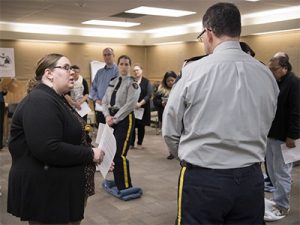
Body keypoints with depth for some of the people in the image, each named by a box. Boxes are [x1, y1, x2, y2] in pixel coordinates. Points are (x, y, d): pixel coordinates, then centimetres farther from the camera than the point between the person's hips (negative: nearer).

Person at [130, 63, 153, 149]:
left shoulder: (146, 82, 2)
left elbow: (149, 95, -6)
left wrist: (140, 103, -15)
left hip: (143, 108, 0)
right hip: (131, 107, 1)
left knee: (141, 126, 7)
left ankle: (139, 143, 20)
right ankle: (131, 143, 12)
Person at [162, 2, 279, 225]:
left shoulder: (194, 71, -12)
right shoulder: (267, 75, -1)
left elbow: (170, 131, -4)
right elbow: (264, 128, 8)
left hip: (203, 179, -3)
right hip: (251, 179, 4)